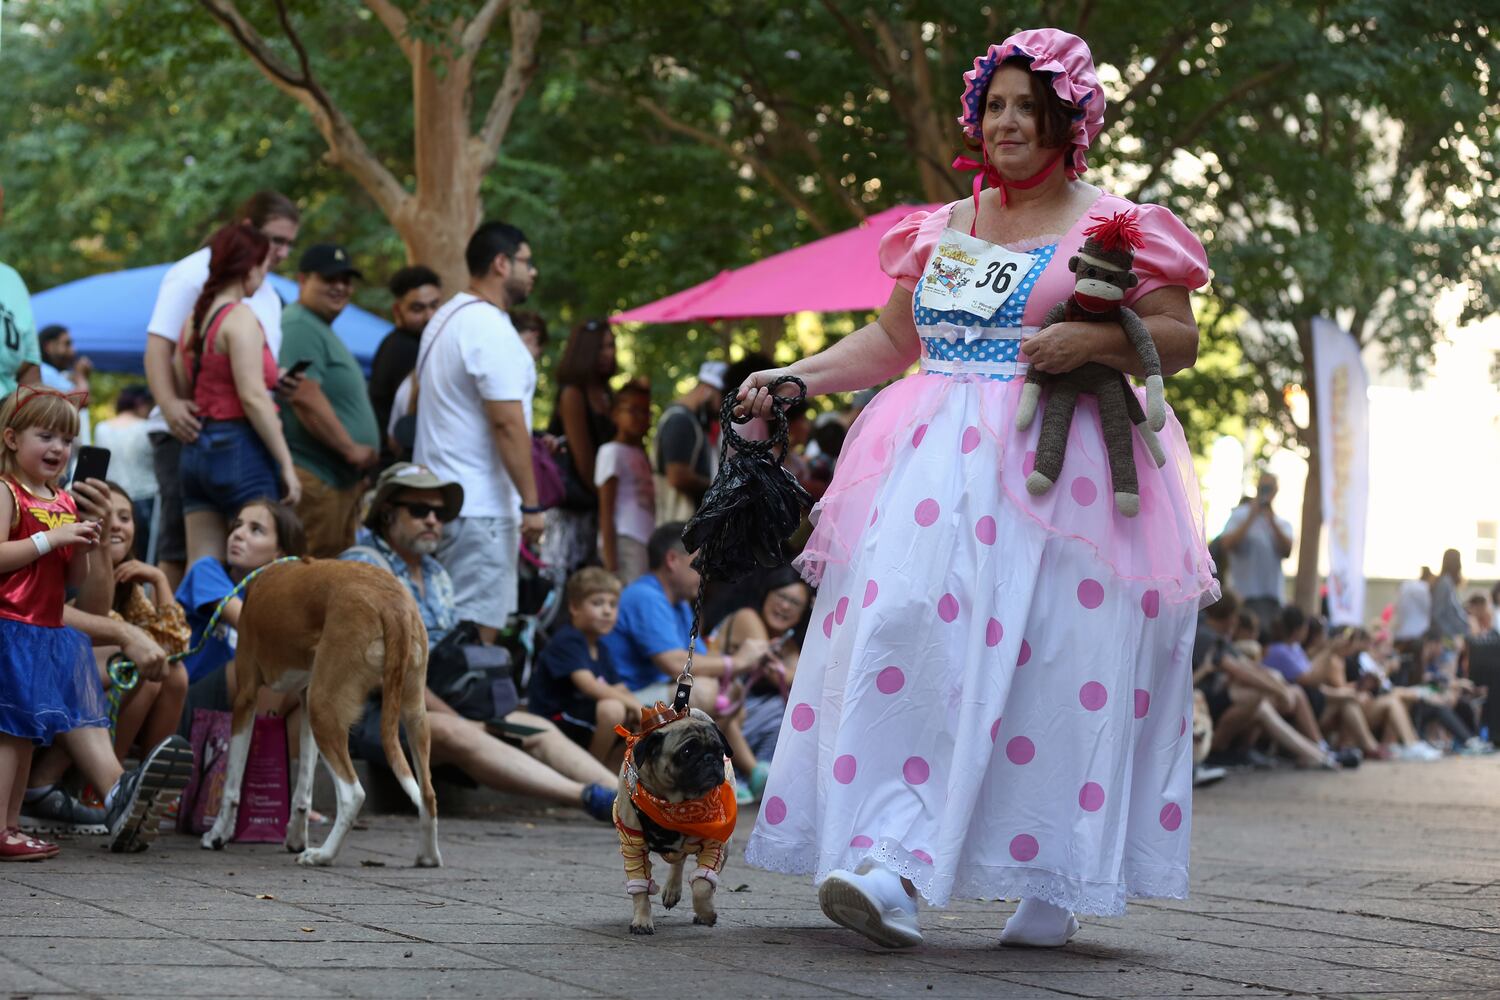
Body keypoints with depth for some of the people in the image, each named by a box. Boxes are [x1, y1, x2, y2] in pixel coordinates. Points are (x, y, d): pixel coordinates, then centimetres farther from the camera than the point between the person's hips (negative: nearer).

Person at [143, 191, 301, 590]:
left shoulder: (266, 292, 21)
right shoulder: (194, 273, -4)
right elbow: (159, 345, -12)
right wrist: (169, 404, -28)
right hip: (190, 432, -7)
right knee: (181, 546, -6)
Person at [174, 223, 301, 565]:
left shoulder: (195, 318, 14)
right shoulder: (240, 317, -10)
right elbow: (253, 398, -16)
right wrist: (287, 465, -13)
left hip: (196, 448, 8)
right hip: (240, 447, -8)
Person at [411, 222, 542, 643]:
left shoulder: (445, 319, 17)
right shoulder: (490, 328, -14)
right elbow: (507, 422, -19)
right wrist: (531, 505, -17)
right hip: (482, 507, -10)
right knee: (478, 632, -10)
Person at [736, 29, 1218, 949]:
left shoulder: (1112, 225, 5)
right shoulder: (944, 227, 19)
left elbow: (1181, 339, 1)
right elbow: (892, 339, 23)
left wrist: (1093, 340, -15)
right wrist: (796, 377, 12)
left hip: (1060, 469, -3)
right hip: (938, 462, 4)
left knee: (1058, 659, -7)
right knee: (905, 630, -15)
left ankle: (1052, 884, 5)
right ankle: (897, 863, -22)